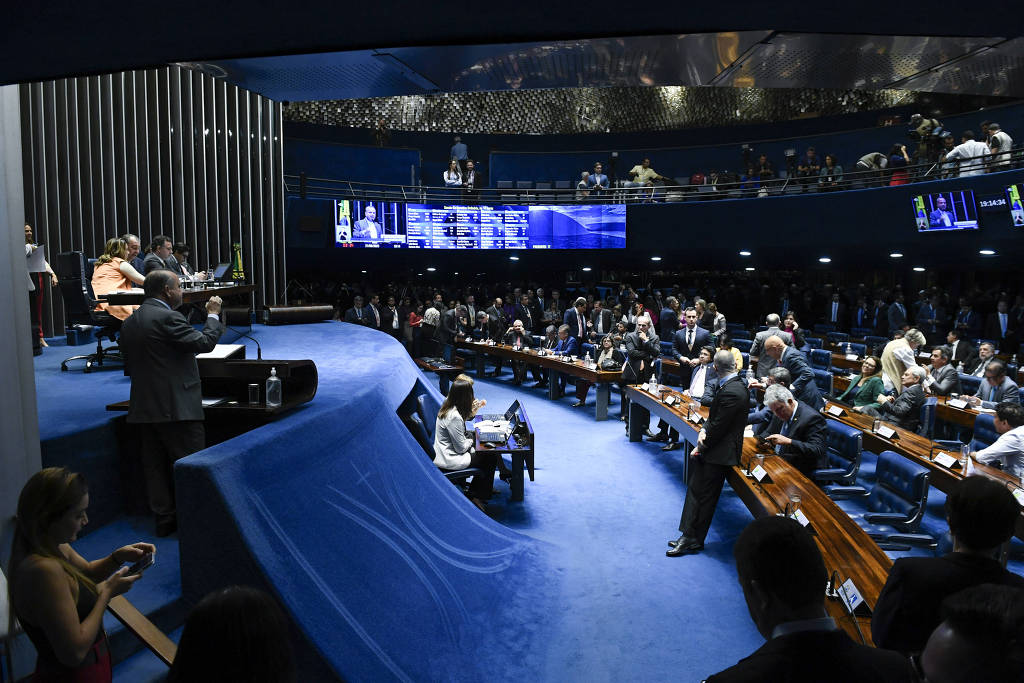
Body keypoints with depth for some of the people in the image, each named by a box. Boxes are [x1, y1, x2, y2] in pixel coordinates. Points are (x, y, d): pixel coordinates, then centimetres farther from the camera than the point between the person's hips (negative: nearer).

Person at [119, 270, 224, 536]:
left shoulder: (129, 323, 12)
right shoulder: (168, 317, -15)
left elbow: (129, 366, 17)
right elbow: (204, 342, -16)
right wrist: (213, 315, -2)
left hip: (144, 407, 8)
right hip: (177, 406, -8)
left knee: (155, 465, 11)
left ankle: (163, 519, 19)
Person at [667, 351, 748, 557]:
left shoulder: (730, 392, -24)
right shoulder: (734, 385, 8)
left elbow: (719, 427, -21)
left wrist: (701, 447, -11)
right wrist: (704, 430, -2)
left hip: (719, 454, -10)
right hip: (717, 449, 10)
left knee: (703, 496, 0)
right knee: (695, 491, 13)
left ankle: (694, 540, 11)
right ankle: (689, 536, 20)